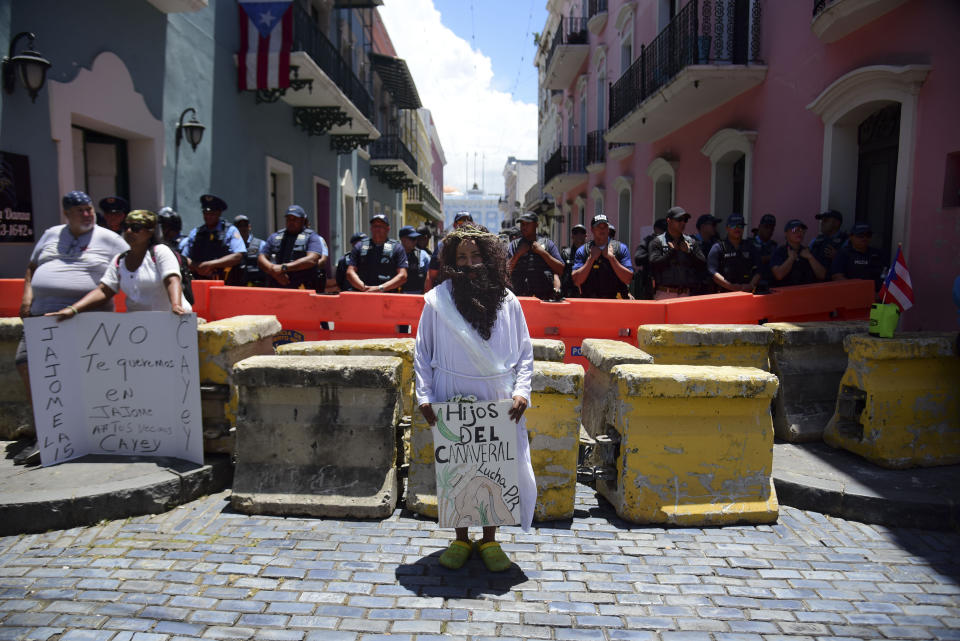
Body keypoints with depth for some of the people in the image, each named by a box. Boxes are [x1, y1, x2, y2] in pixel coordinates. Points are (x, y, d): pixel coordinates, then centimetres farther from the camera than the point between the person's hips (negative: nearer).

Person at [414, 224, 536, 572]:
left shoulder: (506, 300, 1)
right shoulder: (437, 300, -2)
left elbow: (525, 351, 6)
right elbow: (422, 351, 3)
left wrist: (521, 391, -7)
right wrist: (424, 396, -5)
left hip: (498, 400, 1)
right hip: (452, 399, -1)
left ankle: (489, 540, 23)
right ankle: (461, 539, 25)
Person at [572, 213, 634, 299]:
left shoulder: (621, 248, 7)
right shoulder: (582, 251, 8)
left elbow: (628, 279, -2)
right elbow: (577, 281, -2)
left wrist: (611, 257, -5)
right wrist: (591, 258, -4)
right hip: (590, 301, 0)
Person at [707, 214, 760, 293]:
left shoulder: (749, 247, 21)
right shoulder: (718, 247, 7)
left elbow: (757, 271, 16)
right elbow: (712, 272, -5)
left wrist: (751, 285, -4)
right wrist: (731, 286, -13)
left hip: (747, 292, 3)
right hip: (725, 293, -3)